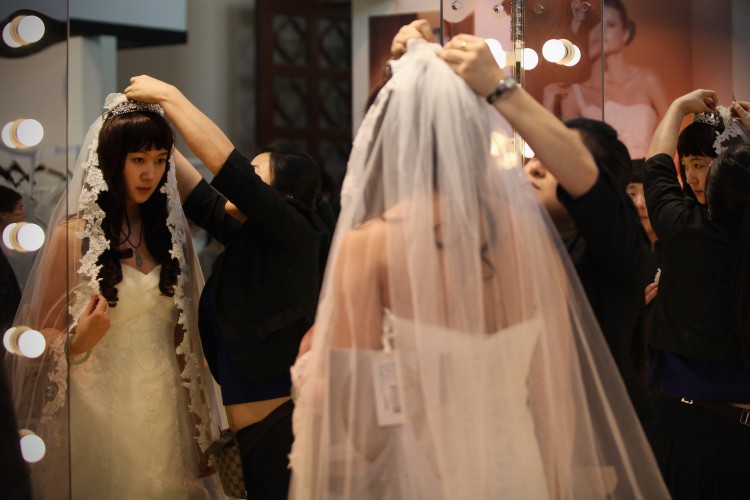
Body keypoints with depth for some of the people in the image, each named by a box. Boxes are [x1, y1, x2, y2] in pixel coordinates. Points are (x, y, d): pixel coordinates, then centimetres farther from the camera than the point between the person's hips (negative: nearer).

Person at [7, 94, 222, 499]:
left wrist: (203, 432, 10)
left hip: (165, 412, 4)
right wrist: (78, 343, -22)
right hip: (101, 412, -4)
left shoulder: (173, 234, 9)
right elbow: (41, 335, 0)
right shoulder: (74, 234, -4)